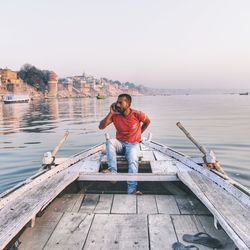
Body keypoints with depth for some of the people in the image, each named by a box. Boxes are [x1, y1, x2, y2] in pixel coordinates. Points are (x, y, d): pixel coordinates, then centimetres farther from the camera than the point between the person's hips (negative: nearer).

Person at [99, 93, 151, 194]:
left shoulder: (137, 114, -15)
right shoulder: (114, 115, -8)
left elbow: (147, 121, 8)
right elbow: (101, 127, -16)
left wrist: (139, 133, 7)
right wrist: (110, 113, -22)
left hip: (132, 144, -2)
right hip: (120, 143, 3)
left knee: (133, 161, -31)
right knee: (109, 142, -31)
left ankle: (131, 190, -33)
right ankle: (113, 171, -38)